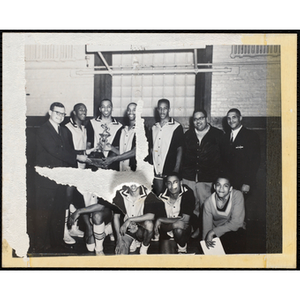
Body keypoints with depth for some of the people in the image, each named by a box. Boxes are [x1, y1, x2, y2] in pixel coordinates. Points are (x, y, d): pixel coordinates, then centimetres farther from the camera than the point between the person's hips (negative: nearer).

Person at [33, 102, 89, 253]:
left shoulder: (65, 132, 14)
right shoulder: (43, 130, -7)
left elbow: (69, 152, 14)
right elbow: (54, 150, -17)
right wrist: (77, 157, -16)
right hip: (46, 179, -6)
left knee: (59, 212, 11)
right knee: (44, 213, -1)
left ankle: (57, 242, 22)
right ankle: (41, 246, 10)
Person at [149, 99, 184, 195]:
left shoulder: (176, 127, -1)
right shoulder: (154, 127, 13)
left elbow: (179, 149, -2)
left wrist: (176, 169, -9)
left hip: (169, 171, -4)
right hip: (156, 170, 4)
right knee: (158, 195, 5)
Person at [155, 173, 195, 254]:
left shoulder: (188, 193, -19)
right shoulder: (162, 197, -15)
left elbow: (185, 220, -24)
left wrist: (160, 220, -23)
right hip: (167, 229, 1)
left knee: (178, 230, -33)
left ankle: (182, 251, -7)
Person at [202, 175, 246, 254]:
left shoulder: (237, 195, -16)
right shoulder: (208, 202, -10)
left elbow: (236, 223, -21)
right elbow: (207, 227, -8)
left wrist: (213, 232, -25)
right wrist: (207, 239, -28)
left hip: (234, 231, -1)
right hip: (216, 235, 1)